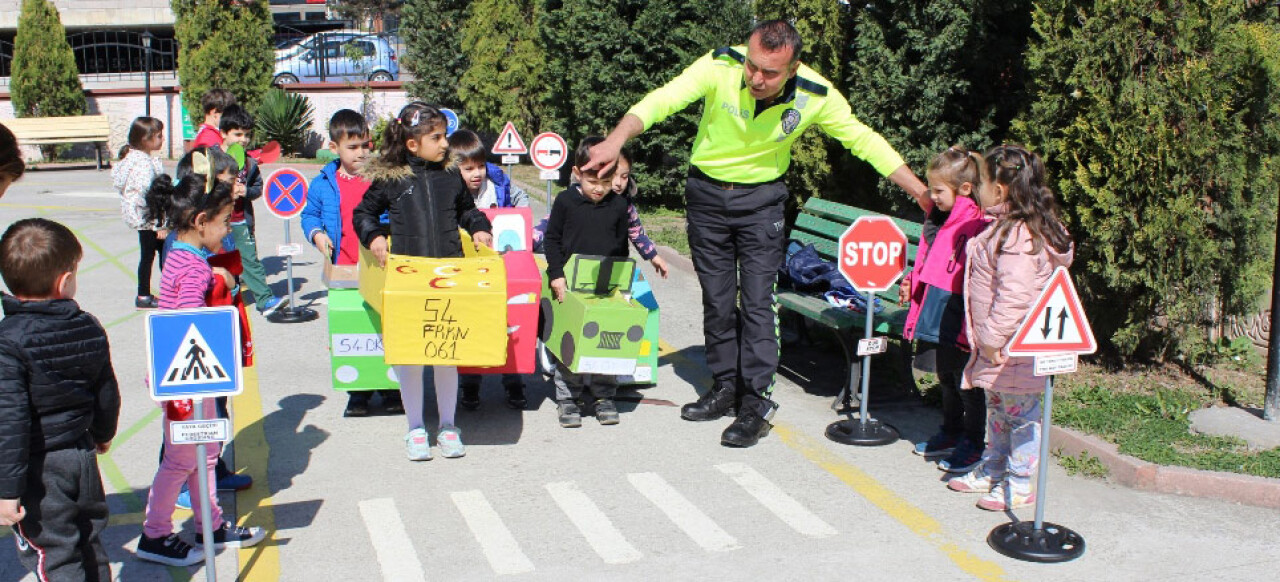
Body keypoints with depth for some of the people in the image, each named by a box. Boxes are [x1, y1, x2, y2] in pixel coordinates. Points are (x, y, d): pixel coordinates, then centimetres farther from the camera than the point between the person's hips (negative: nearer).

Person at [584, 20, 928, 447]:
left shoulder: (816, 97, -19)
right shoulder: (721, 67, -24)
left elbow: (864, 140, -7)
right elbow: (661, 100, -33)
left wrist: (920, 192, -5)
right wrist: (617, 139, -50)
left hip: (761, 200, -1)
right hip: (707, 194, 1)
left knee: (757, 302, -6)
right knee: (717, 300, 9)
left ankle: (757, 403, 2)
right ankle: (725, 388, 24)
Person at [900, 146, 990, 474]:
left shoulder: (977, 225, -19)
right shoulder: (936, 216, 8)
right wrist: (911, 283, 16)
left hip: (959, 323, -8)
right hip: (934, 317, 8)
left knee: (968, 386, 6)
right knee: (945, 381, 21)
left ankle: (973, 446, 19)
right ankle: (951, 434, 36)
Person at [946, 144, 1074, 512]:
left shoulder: (1018, 236, -24)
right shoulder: (1008, 227, 9)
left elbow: (1015, 295, -28)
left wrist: (994, 337, -21)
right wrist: (988, 337, 20)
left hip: (1016, 348, -11)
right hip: (998, 344, 11)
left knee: (1019, 414, 3)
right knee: (997, 410, 21)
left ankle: (1019, 486, 14)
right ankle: (991, 472, 35)